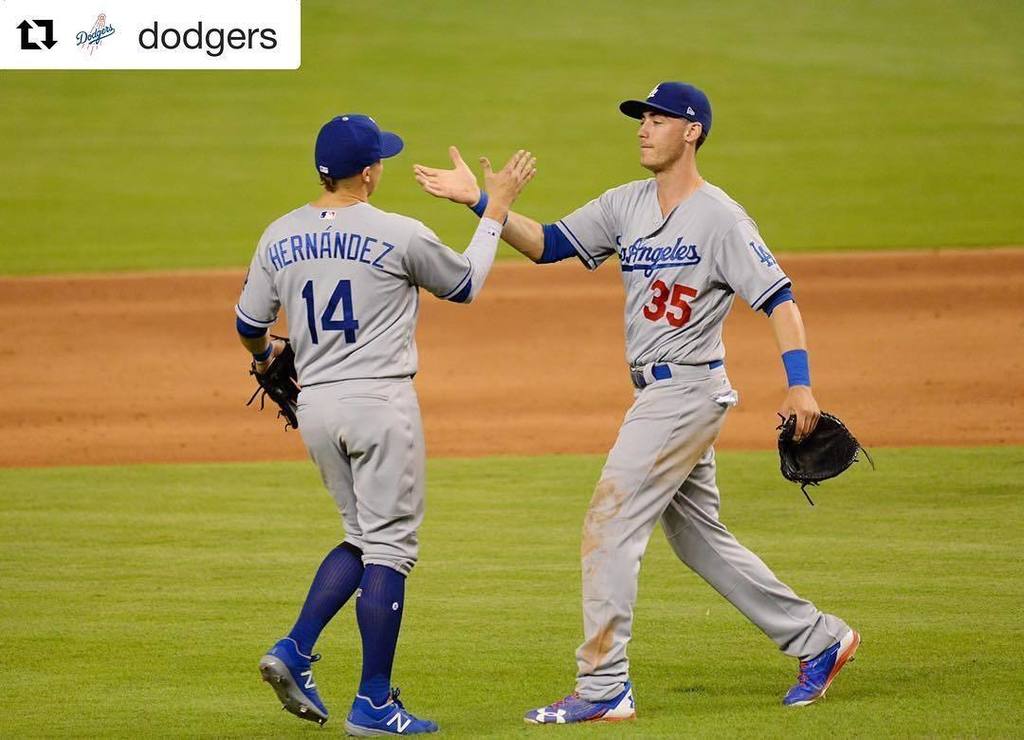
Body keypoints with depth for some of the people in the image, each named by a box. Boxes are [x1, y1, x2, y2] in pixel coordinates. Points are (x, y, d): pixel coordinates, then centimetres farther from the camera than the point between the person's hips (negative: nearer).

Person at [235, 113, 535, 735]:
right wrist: (497, 209, 15)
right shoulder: (399, 235, -10)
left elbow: (249, 326, 12)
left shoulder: (279, 238, 4)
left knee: (364, 538, 20)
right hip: (380, 403, -6)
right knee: (389, 548, 1)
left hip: (315, 405, 6)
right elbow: (466, 285, 6)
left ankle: (294, 652, 5)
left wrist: (266, 356, 35)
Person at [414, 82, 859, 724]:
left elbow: (778, 296, -18)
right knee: (700, 540, 16)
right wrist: (479, 202, -6)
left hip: (688, 391, -9)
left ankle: (603, 690, -7)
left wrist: (801, 386, -27)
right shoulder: (627, 205, 10)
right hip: (657, 393, 9)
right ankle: (819, 641, 26)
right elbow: (546, 244, 6)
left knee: (610, 525, -10)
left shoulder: (719, 217, -13)